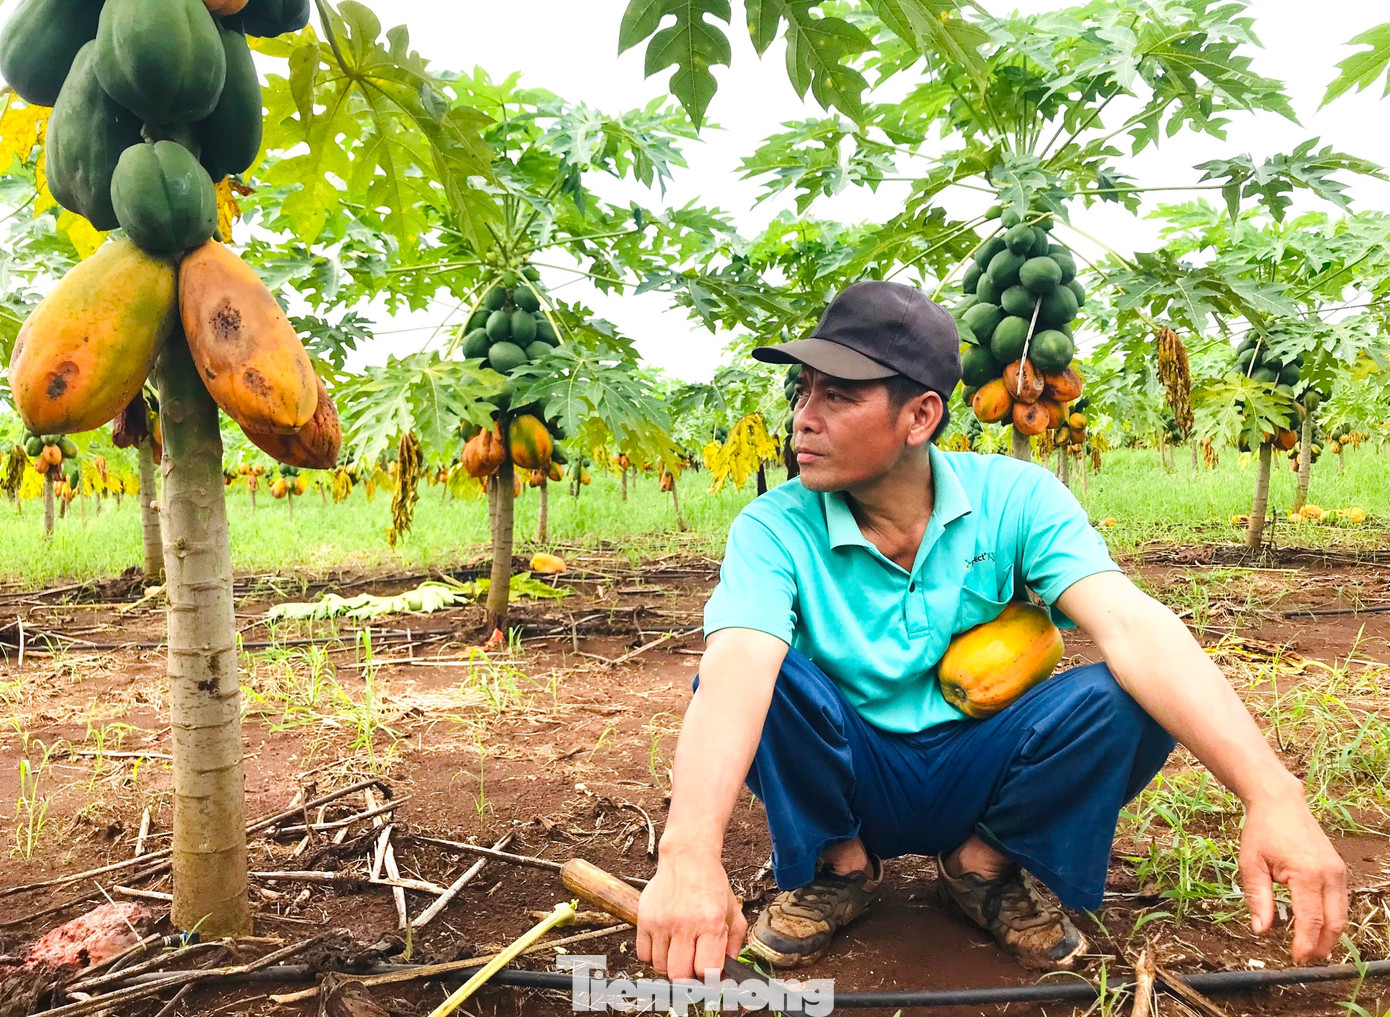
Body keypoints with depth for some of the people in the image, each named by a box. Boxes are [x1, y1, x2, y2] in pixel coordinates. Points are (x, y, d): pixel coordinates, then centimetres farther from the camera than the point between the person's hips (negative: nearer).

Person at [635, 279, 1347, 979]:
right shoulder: (774, 528, -18)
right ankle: (838, 865, -3)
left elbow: (1130, 626, -27)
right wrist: (688, 858, -52)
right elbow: (734, 670, -35)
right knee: (761, 681, -29)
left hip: (980, 777, 1)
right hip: (848, 781, -1)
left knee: (1123, 698, -25)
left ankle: (986, 859, 0)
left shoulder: (1012, 498, -13)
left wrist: (1272, 795, -41)